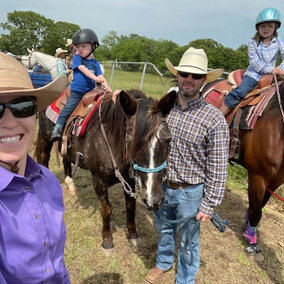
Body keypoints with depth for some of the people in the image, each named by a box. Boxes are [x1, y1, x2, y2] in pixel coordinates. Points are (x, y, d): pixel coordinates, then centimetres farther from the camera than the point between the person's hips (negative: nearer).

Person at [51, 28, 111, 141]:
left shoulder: (95, 63, 9)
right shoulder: (77, 57, 1)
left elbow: (100, 76, -2)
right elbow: (83, 69, -16)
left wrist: (106, 85, -24)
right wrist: (94, 77, -32)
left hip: (91, 91, 3)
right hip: (77, 91, -3)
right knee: (68, 108, -12)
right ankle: (58, 128, -6)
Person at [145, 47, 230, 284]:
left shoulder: (214, 119, -19)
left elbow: (217, 168, -15)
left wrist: (209, 204, -13)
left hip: (190, 193, -4)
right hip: (161, 186, 5)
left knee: (188, 242, 17)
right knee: (164, 229, 27)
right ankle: (164, 263, 55)